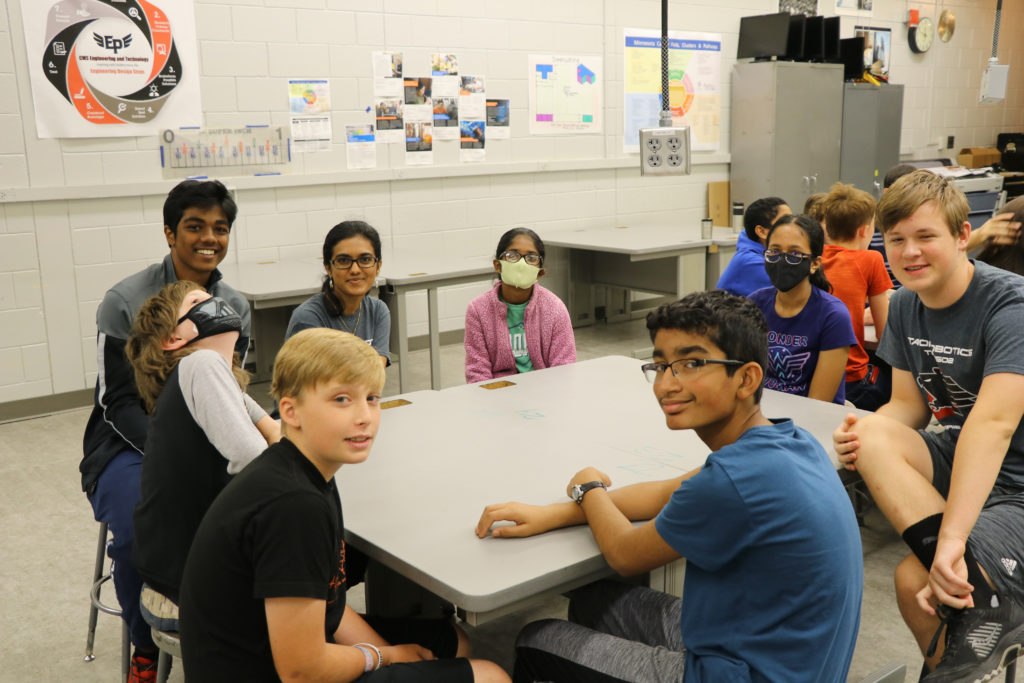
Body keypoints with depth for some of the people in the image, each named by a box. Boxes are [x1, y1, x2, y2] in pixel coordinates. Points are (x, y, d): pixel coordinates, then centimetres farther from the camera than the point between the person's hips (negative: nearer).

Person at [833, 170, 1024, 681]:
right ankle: (982, 599, -22)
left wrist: (951, 538, -42)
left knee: (915, 582, -30)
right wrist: (864, 431, -19)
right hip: (958, 460, 8)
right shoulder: (904, 306, 2)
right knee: (871, 438, -25)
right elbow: (908, 405, 6)